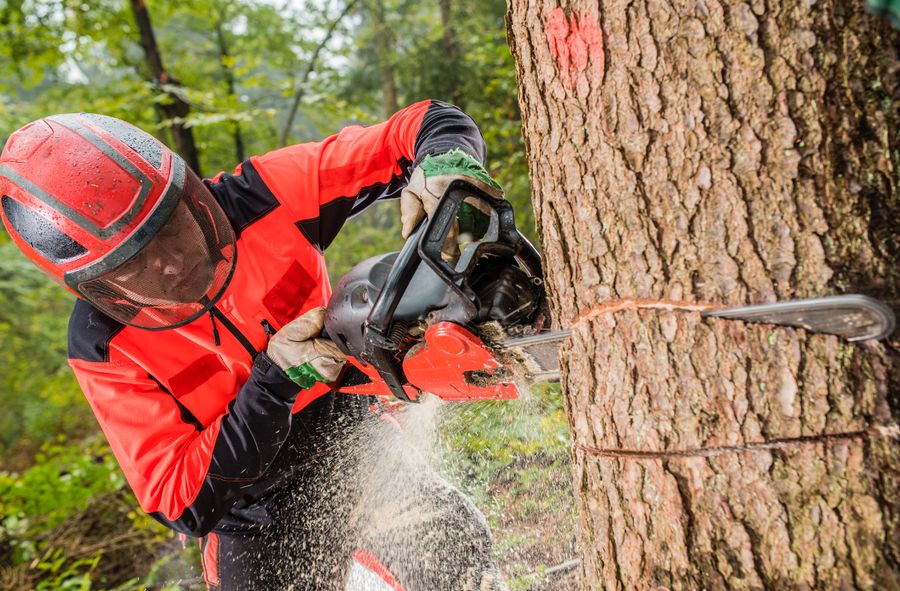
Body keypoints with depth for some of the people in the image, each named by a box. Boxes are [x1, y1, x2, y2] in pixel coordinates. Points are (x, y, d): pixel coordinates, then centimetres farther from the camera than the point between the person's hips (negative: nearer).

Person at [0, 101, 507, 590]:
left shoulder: (262, 197, -19)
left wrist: (442, 162, -41)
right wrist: (274, 378, -33)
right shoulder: (103, 346, -18)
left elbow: (432, 124, -15)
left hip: (357, 447, 0)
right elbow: (181, 503, -20)